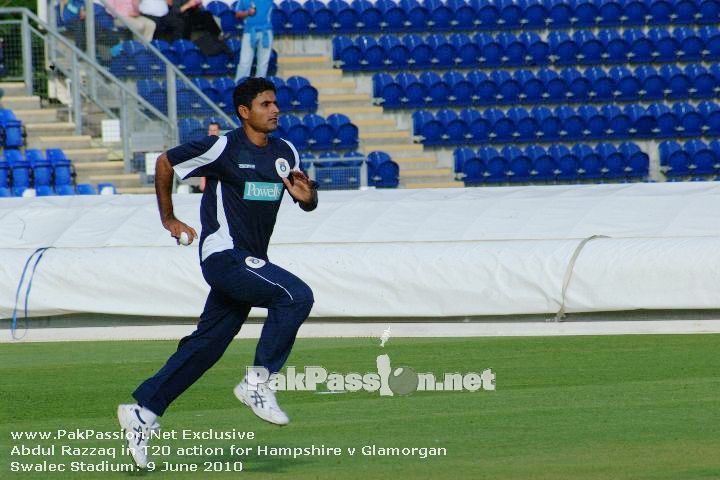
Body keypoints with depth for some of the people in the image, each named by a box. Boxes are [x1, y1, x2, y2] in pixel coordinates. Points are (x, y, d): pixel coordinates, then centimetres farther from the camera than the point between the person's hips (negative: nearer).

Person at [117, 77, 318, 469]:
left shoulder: (285, 152, 10)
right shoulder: (222, 148, -10)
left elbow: (308, 204, 17)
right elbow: (165, 163, 2)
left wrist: (306, 195, -8)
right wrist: (168, 219, 9)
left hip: (250, 262, 7)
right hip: (224, 255, -7)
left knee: (206, 345, 9)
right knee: (296, 296, -24)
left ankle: (142, 411, 15)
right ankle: (257, 382, -18)